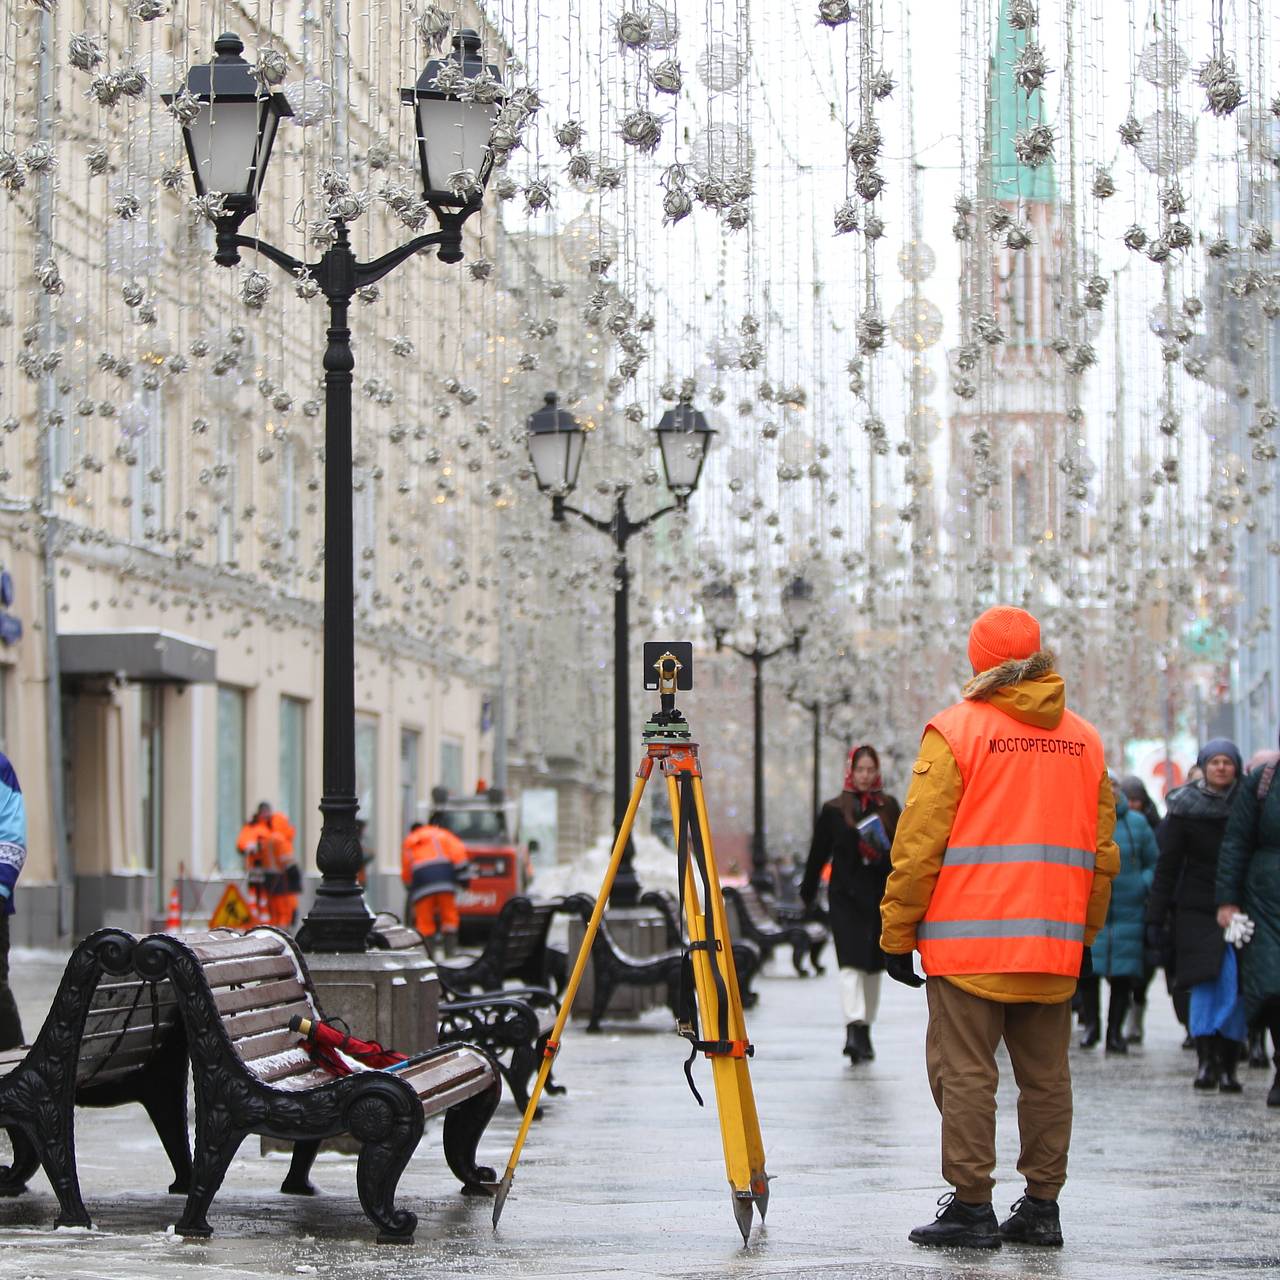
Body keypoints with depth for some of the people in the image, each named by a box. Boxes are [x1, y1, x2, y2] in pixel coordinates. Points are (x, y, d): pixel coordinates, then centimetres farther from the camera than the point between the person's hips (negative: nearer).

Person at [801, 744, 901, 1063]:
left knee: (873, 966, 9)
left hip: (881, 896, 3)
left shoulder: (889, 808, 8)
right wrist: (808, 893, 11)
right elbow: (818, 854, 7)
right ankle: (854, 1028, -27)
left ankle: (864, 1030, 22)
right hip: (846, 896, -3)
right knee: (851, 963, -15)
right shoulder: (834, 810, 3)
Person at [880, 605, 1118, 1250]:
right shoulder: (1085, 739, 10)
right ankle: (1041, 1205, 11)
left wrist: (897, 933, -1)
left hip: (968, 939, -4)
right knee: (1045, 1075, 9)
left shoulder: (956, 731, -4)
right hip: (1054, 945, 5)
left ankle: (971, 1205, -3)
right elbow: (1103, 853, 13)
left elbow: (918, 843, -7)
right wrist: (1085, 933, 21)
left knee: (965, 1073, -1)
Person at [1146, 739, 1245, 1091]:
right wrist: (1156, 919, -1)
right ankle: (1206, 1059, -5)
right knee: (1204, 983, -10)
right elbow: (1167, 866, 3)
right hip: (1198, 911, -1)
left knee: (1235, 987, -5)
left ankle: (1227, 1065, 1)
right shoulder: (1185, 807, 1)